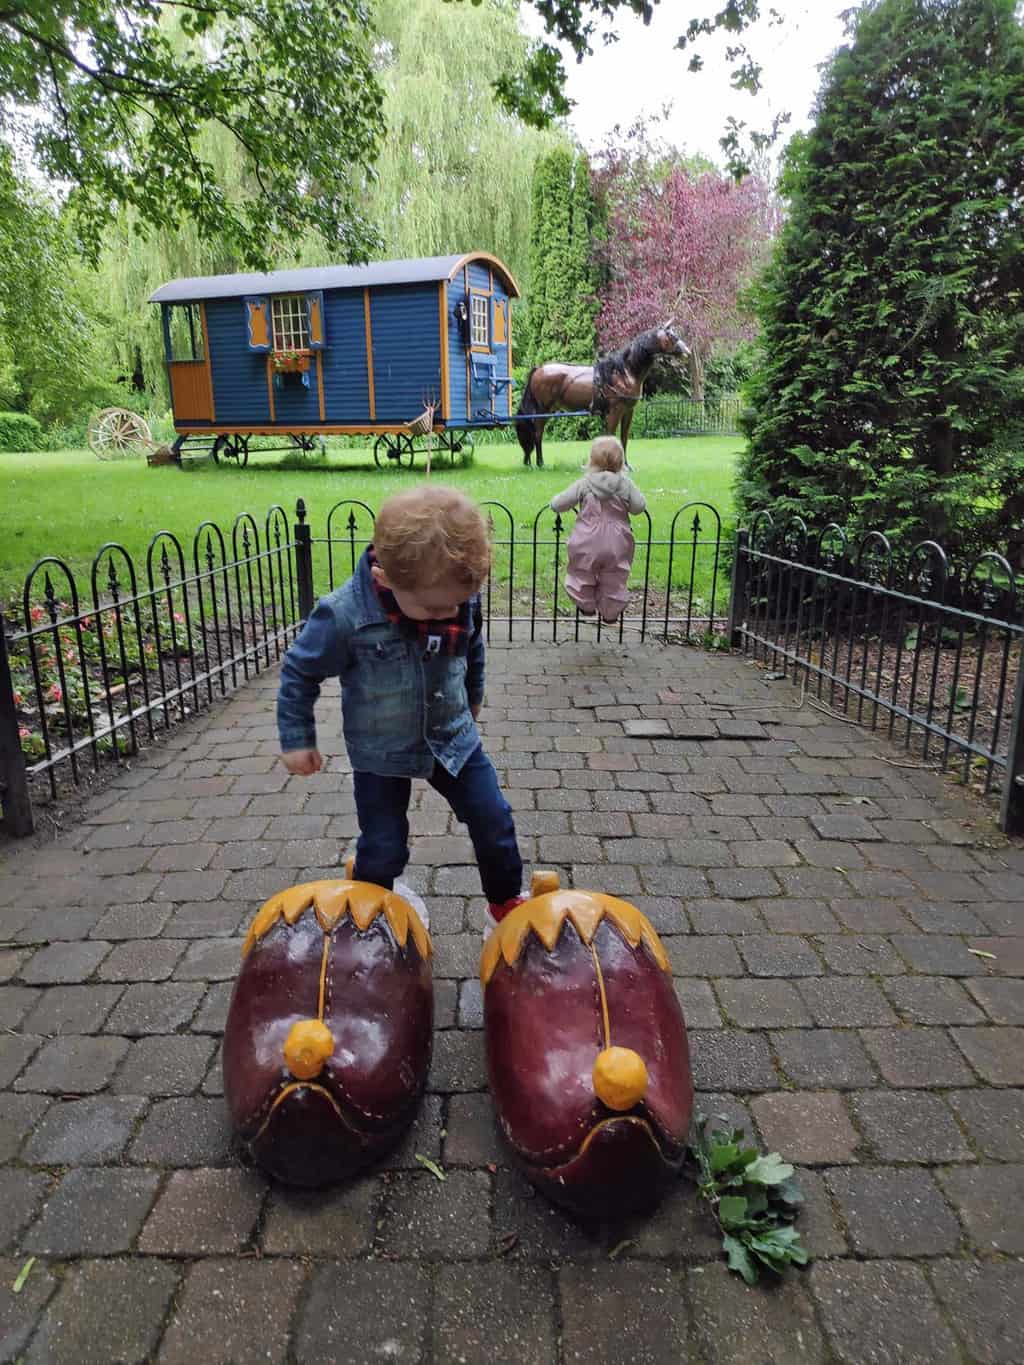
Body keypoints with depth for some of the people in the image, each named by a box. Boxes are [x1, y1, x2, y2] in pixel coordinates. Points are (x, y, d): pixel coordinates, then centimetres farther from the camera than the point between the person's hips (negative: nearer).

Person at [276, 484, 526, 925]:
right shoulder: (344, 615, -29)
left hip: (454, 739, 4)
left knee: (494, 823, 10)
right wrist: (297, 738, -6)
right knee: (383, 850, 6)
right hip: (381, 753, -3)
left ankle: (506, 901, 36)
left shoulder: (463, 598, -16)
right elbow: (300, 671, -12)